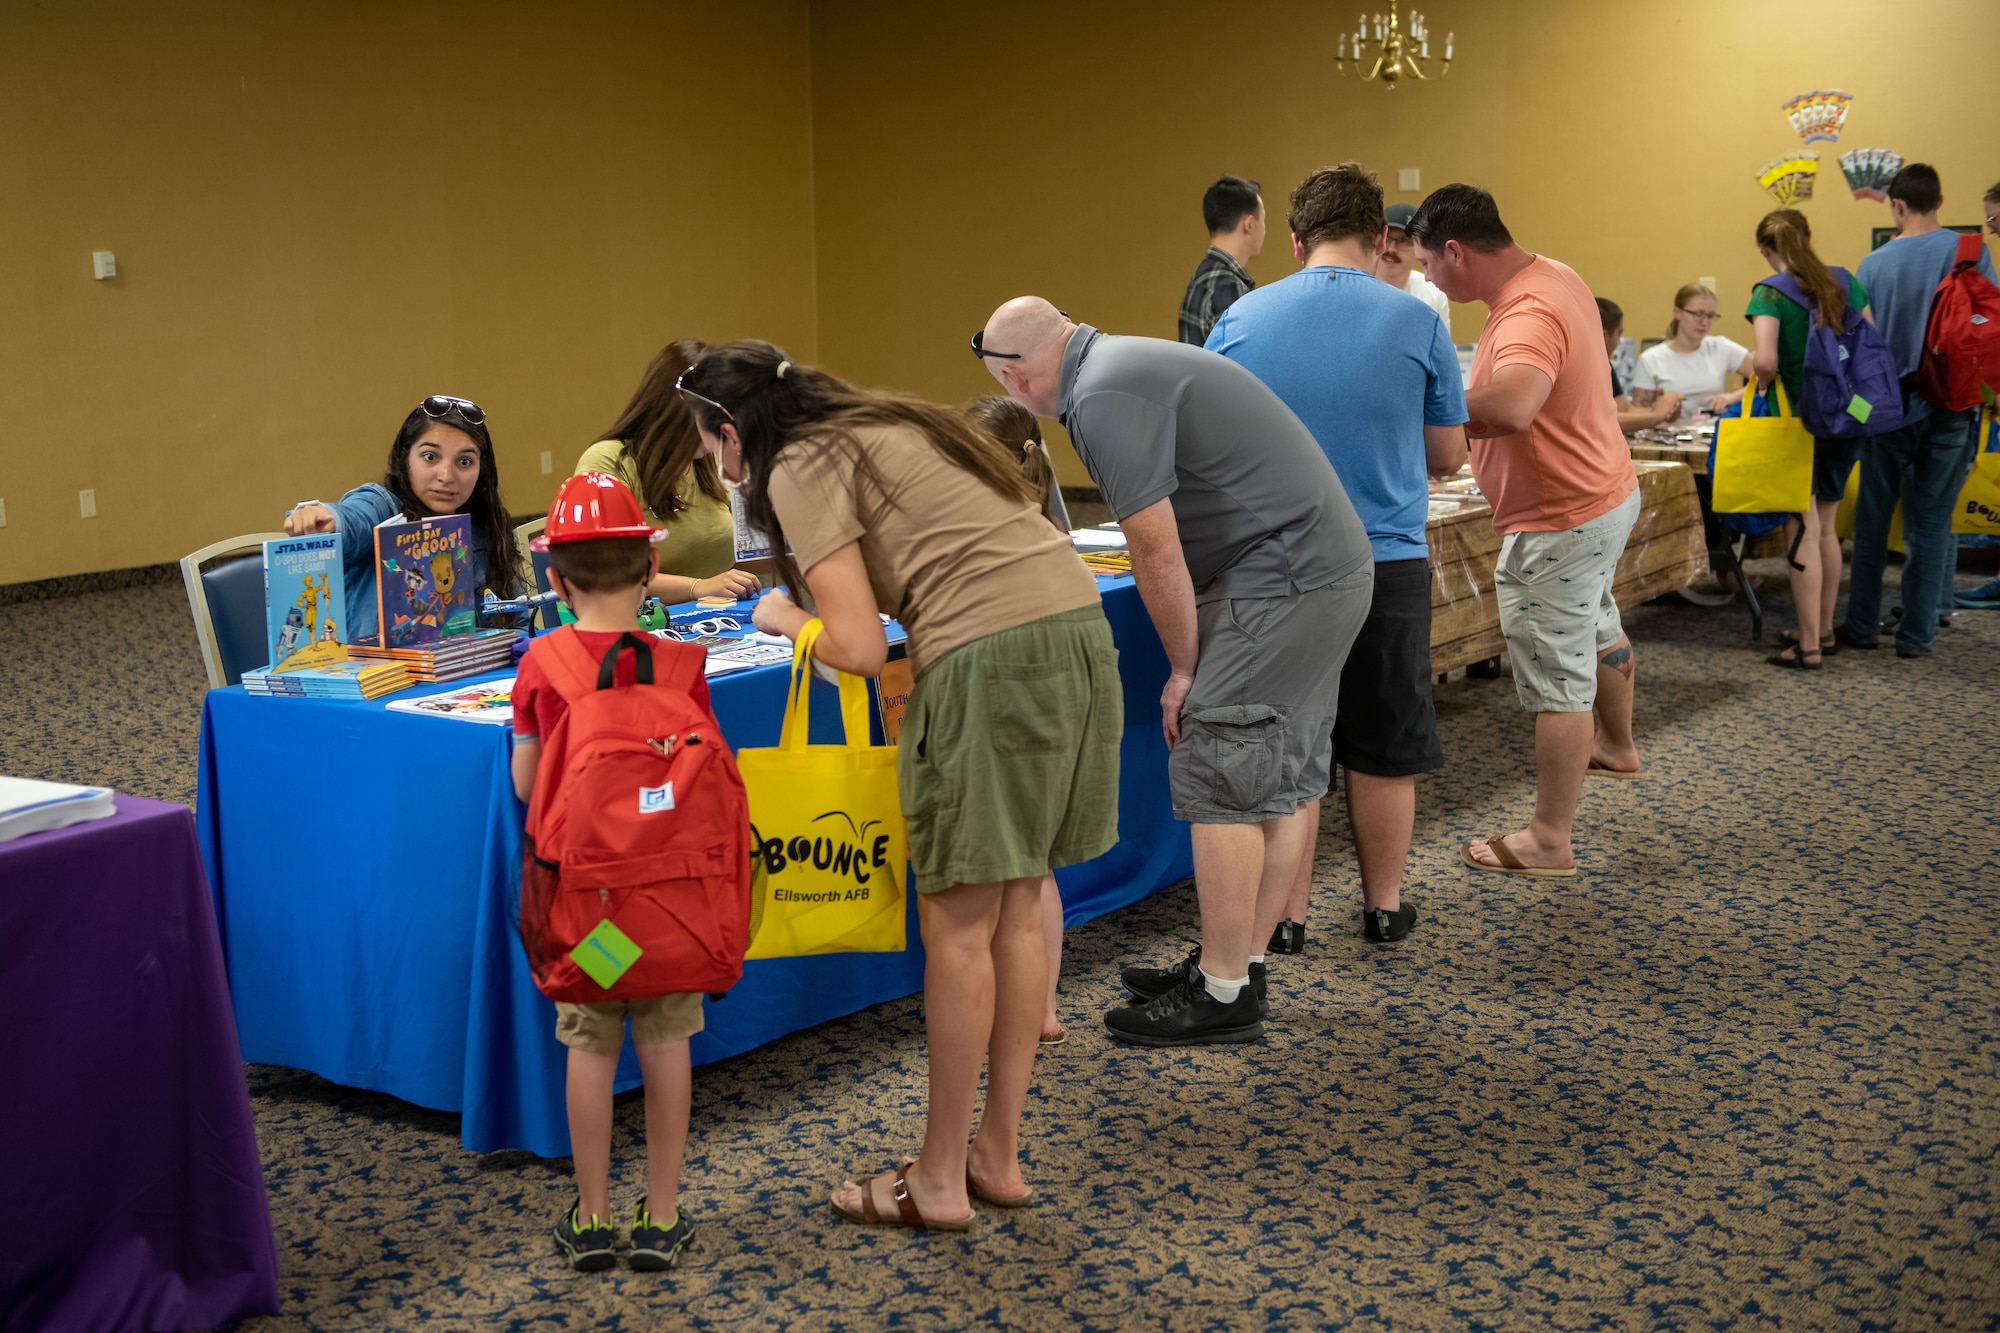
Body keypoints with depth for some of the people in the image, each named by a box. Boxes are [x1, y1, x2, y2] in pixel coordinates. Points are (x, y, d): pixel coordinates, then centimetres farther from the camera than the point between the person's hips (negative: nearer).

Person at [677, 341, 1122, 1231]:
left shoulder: (801, 467, -2)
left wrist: (786, 619, 9)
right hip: (1081, 629, 9)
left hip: (992, 656, -9)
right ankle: (998, 1156, 25)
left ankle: (939, 1182, 12)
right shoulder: (886, 425, 23)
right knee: (1017, 907, 15)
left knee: (957, 923, 2)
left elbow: (859, 648, -10)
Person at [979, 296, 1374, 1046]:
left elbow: (1158, 554, -17)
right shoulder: (1124, 362, 16)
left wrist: (1184, 668, -4)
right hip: (1332, 568, 10)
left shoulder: (1104, 399, -16)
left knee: (1220, 777, -6)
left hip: (1283, 583, -10)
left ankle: (1222, 994, 1)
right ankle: (1240, 964, 23)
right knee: (1283, 780, 13)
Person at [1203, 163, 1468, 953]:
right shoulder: (1416, 325, -6)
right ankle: (1383, 906, 24)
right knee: (1383, 751, 12)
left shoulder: (1240, 321, -1)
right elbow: (1448, 456, 3)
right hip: (1386, 561, -1)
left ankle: (1287, 916, 15)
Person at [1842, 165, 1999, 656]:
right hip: (1949, 407, -1)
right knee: (1931, 522, 5)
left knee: (1873, 519, 11)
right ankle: (1916, 632, 7)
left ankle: (1861, 625, 16)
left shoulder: (1874, 264, -2)